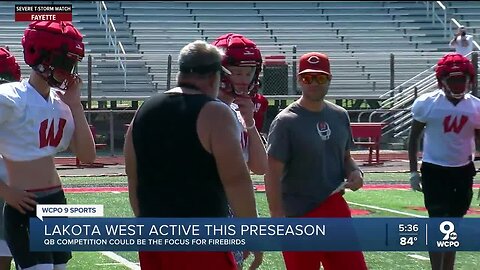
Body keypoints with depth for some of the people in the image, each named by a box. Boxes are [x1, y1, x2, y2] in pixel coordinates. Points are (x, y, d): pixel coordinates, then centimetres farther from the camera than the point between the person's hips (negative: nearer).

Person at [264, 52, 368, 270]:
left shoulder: (340, 116, 8)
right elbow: (273, 174, -13)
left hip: (336, 211, 6)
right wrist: (278, 220, -18)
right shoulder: (286, 122, -11)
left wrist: (354, 171, -1)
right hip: (299, 216, -6)